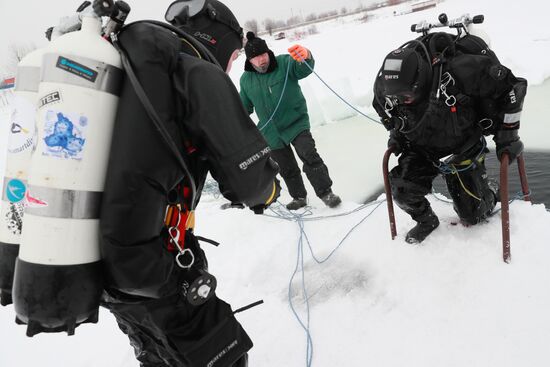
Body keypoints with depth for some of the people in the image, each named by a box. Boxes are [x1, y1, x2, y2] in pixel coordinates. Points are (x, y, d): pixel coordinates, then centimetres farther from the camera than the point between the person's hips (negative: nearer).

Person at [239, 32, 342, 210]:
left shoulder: (284, 63, -11)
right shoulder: (246, 79, 1)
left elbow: (304, 69, -33)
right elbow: (245, 106, 16)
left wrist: (305, 55, -55)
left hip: (296, 124, -4)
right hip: (271, 134, 4)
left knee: (309, 156, -22)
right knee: (287, 169, 12)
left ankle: (325, 192, -10)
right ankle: (299, 197, 29)